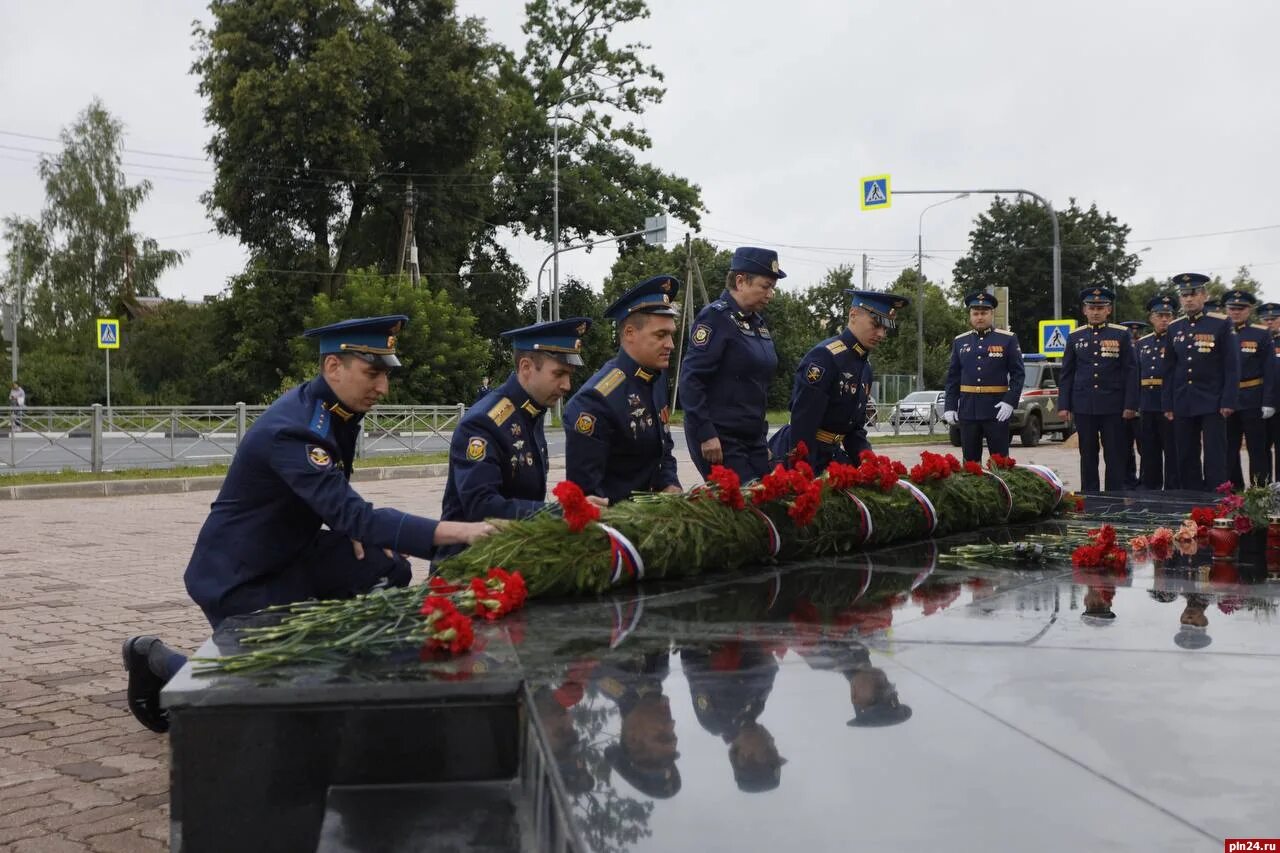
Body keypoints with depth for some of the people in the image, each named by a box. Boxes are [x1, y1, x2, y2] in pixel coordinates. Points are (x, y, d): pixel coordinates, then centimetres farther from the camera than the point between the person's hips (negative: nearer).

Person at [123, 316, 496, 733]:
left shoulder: (337, 411, -3)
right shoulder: (291, 430, -32)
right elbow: (352, 513, -41)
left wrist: (356, 527, -8)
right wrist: (453, 531, -50)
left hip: (292, 554, 8)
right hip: (238, 575, -8)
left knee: (387, 570, -11)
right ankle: (156, 659, 19)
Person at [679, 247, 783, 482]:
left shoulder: (758, 322, 15)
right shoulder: (715, 317, -10)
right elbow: (690, 379, -17)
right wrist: (706, 435, -21)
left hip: (753, 438, 8)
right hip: (719, 440, -8)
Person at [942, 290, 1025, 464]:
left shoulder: (1008, 339, 1)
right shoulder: (960, 341, 9)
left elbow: (1018, 374, -2)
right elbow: (952, 378, 10)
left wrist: (1010, 402, -14)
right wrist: (949, 407, 2)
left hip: (997, 410, -3)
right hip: (967, 411, 3)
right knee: (970, 461, 8)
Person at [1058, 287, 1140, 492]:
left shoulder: (1122, 335, 2)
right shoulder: (1075, 337, 9)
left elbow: (1131, 371, -1)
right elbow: (1067, 374, 10)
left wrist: (1130, 405, -7)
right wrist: (1063, 405, 4)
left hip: (1113, 406, -2)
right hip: (1083, 406, 2)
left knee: (1115, 456, 1)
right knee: (1087, 455, 7)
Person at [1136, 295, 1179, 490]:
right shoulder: (1142, 343, 14)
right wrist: (1135, 404, 10)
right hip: (1147, 406, 5)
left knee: (1172, 452, -1)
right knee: (1149, 452, 11)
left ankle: (1173, 490, 5)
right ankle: (1150, 490, 19)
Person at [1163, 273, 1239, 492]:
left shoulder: (1221, 324, -2)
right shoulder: (1174, 328, 10)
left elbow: (1232, 366, -5)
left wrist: (1228, 401, -11)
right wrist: (1168, 405, 7)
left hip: (1212, 404, -4)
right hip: (1183, 405, 4)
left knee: (1215, 459, -3)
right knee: (1187, 459, 7)